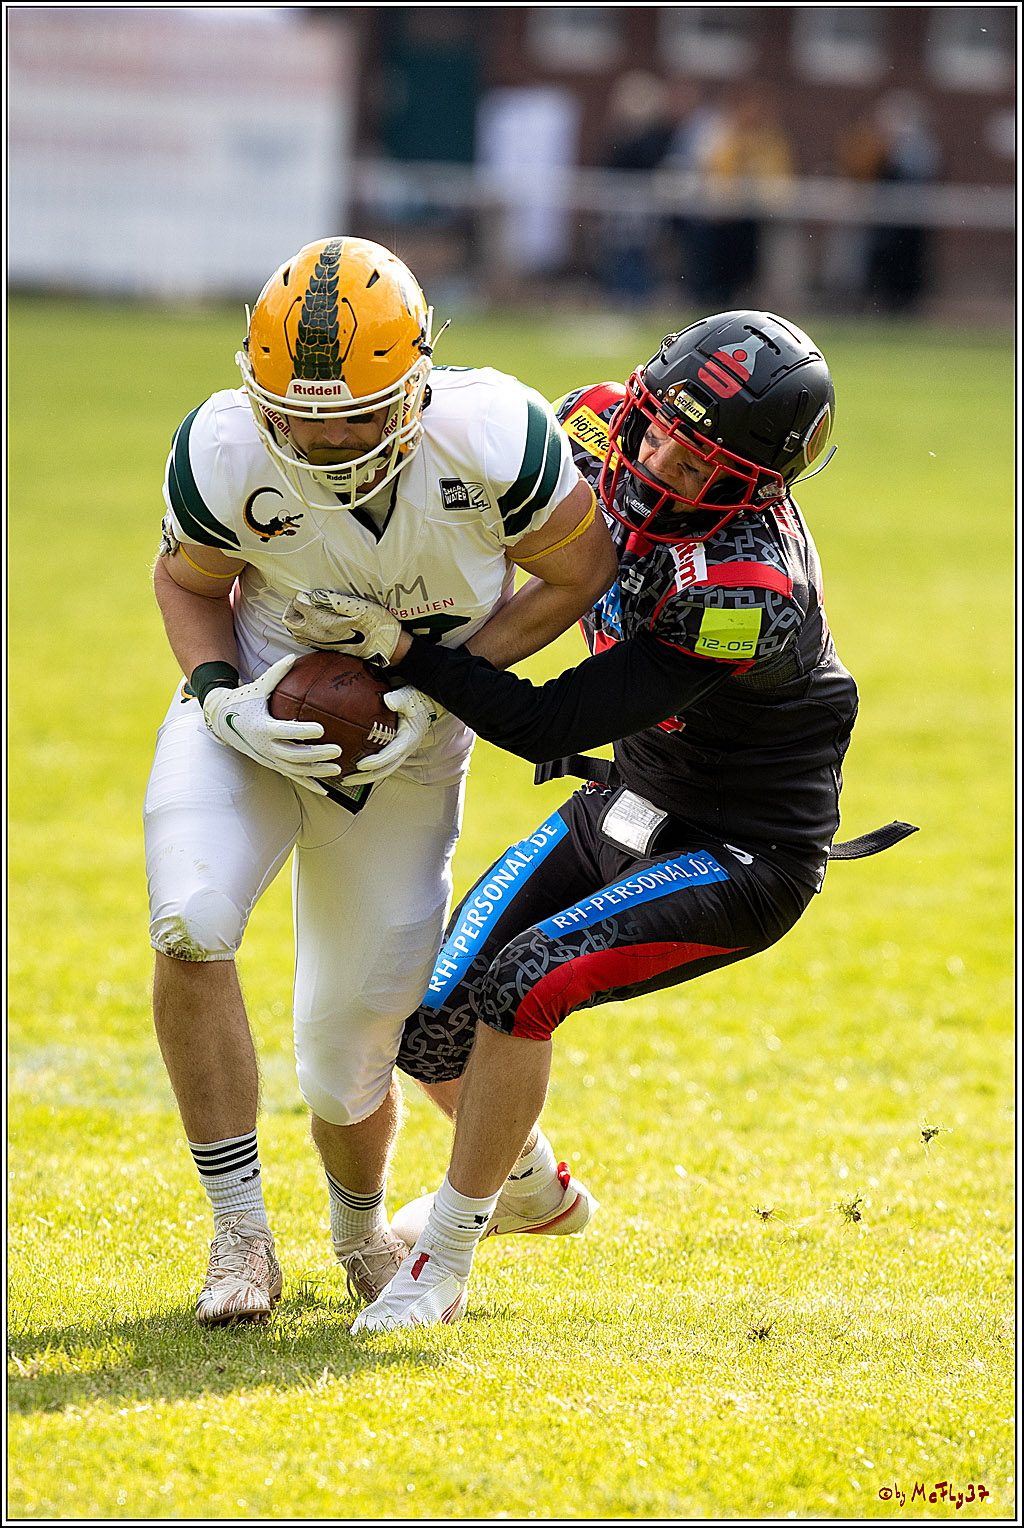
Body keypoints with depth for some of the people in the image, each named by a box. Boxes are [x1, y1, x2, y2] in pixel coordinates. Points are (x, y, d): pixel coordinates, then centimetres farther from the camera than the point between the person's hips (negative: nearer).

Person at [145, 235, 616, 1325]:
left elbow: (578, 570, -11)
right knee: (190, 927, -28)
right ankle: (240, 1233, -13)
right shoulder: (226, 452, -26)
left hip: (410, 741, 0)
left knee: (350, 1054, 6)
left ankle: (359, 1223, 43)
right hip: (260, 704, 0)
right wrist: (222, 697, -20)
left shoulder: (488, 438, -30)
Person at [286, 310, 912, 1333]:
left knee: (521, 985, -26)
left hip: (745, 862, -8)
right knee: (433, 1024, 3)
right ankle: (523, 1178, 36)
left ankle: (443, 1263, -9)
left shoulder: (747, 592, -34)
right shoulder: (601, 429, -13)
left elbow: (553, 726, -31)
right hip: (626, 804, 8)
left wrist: (405, 653, -34)